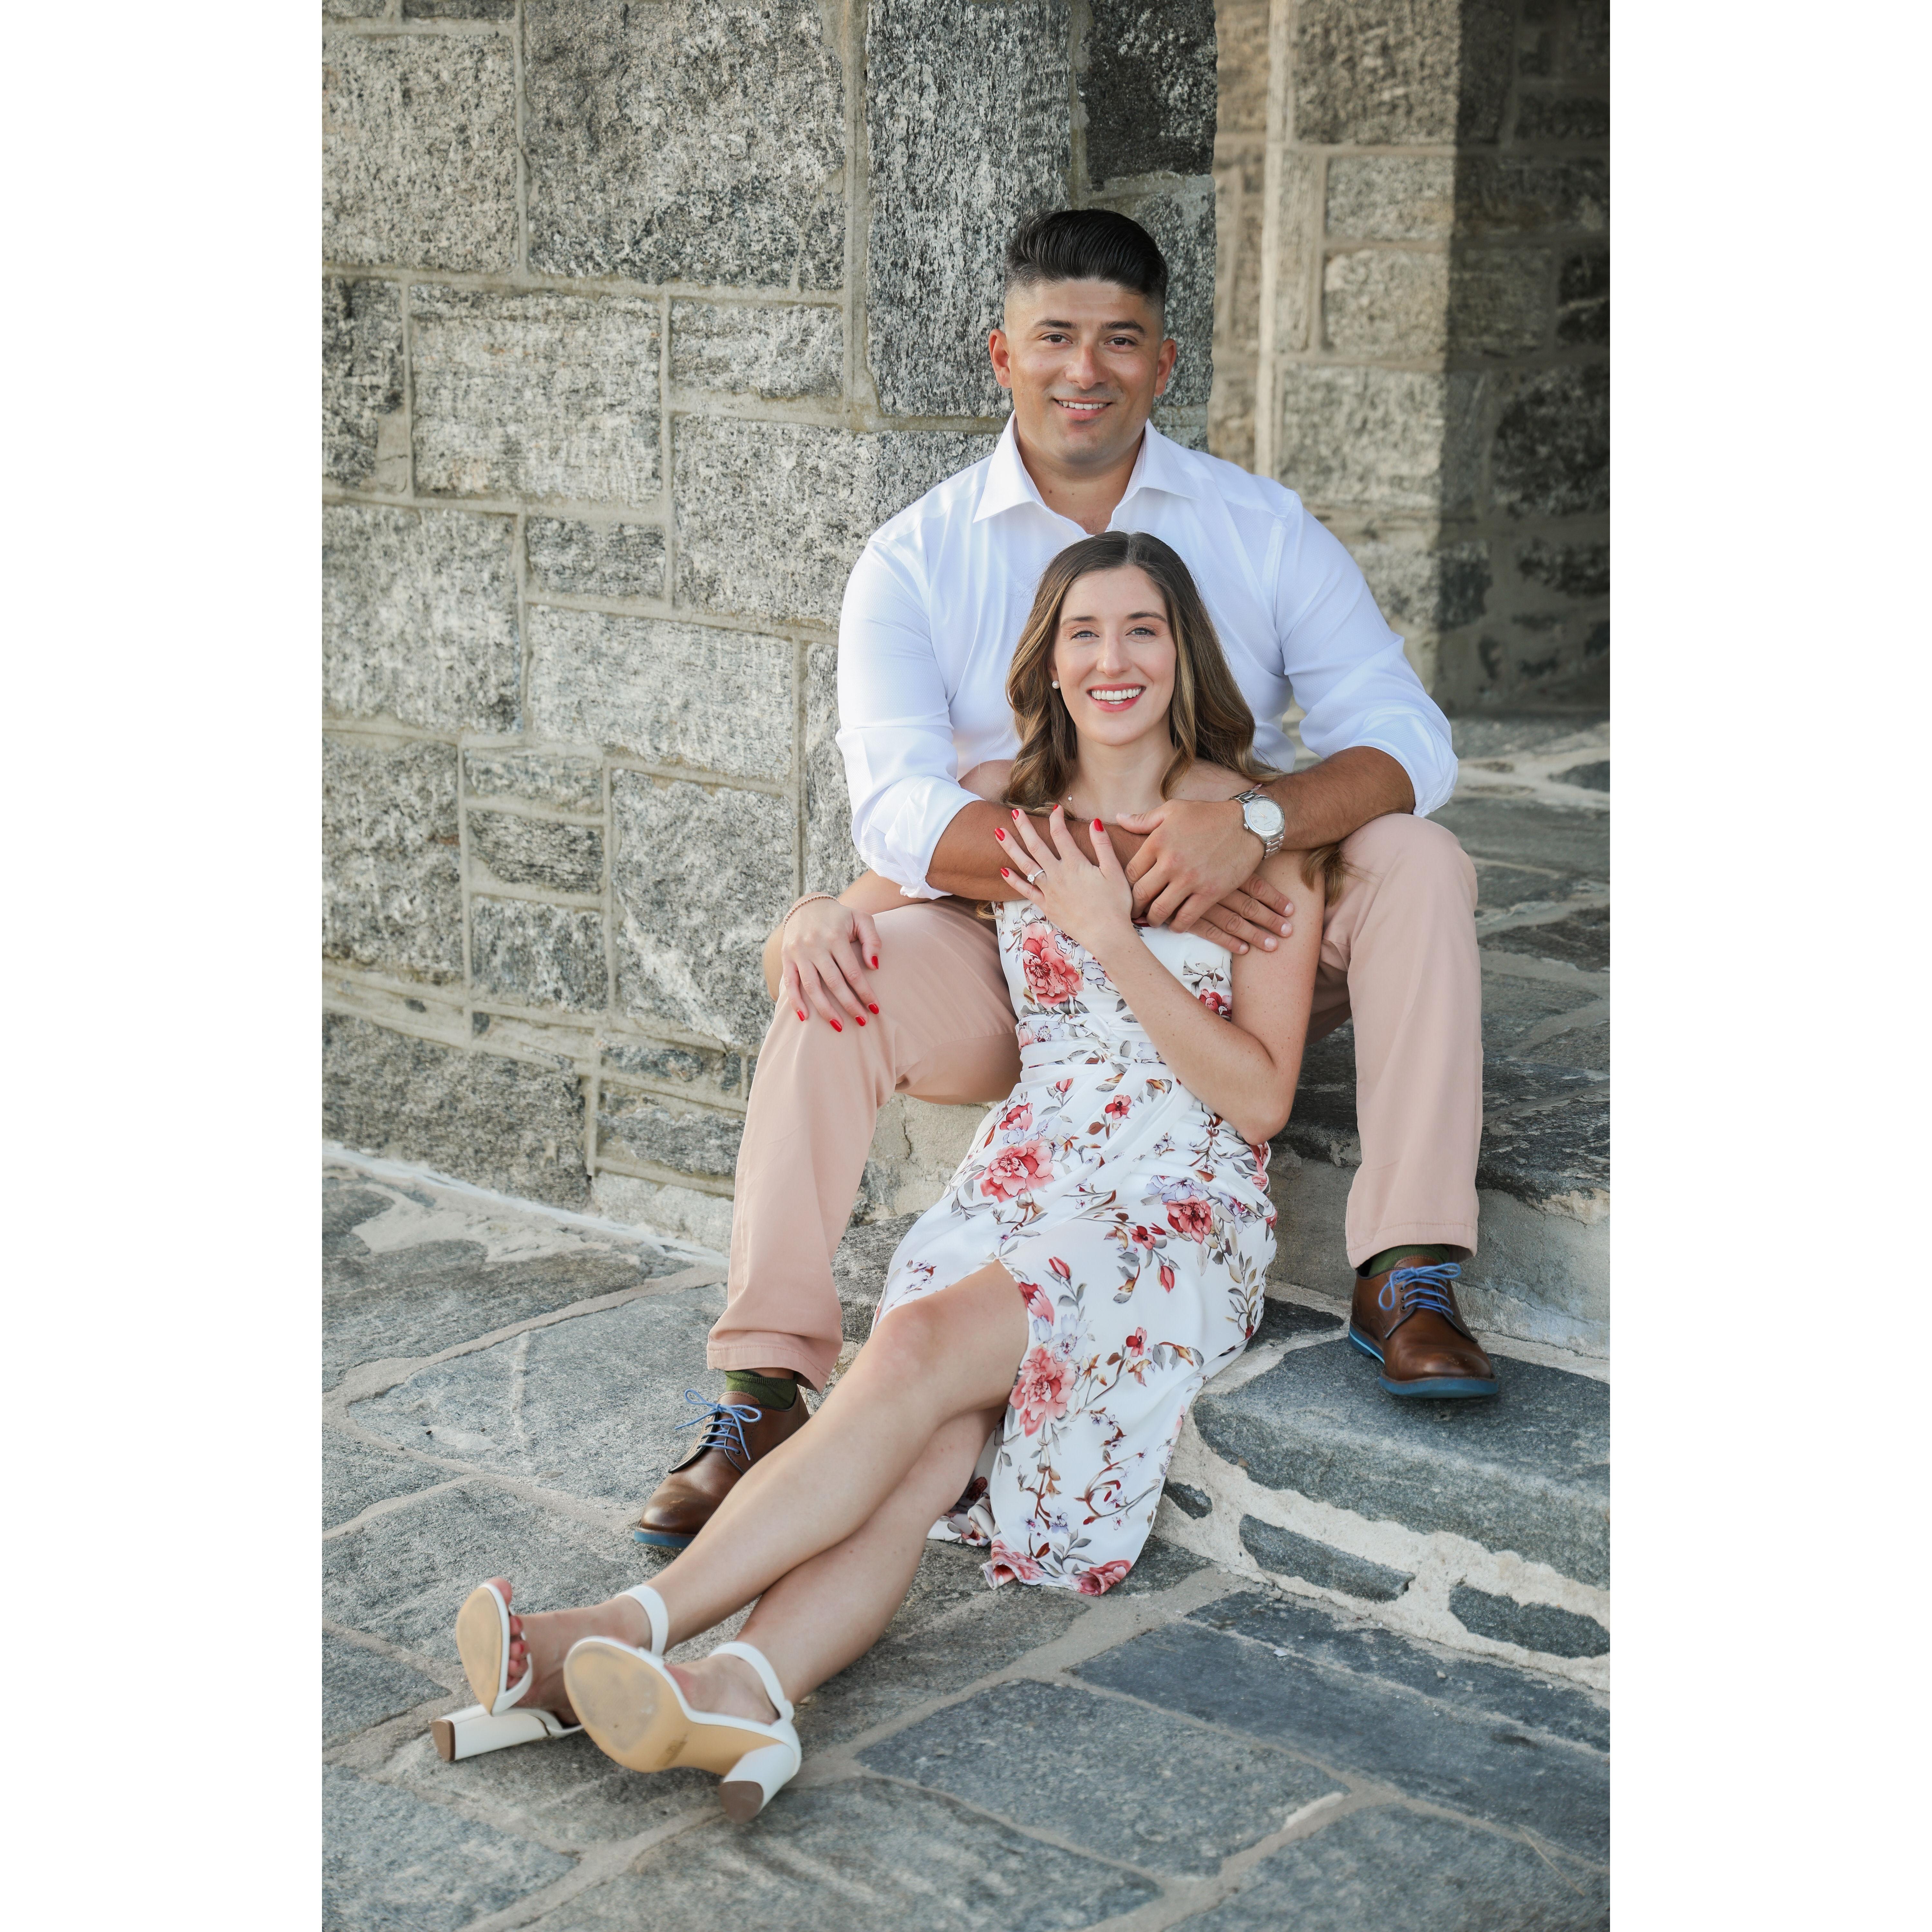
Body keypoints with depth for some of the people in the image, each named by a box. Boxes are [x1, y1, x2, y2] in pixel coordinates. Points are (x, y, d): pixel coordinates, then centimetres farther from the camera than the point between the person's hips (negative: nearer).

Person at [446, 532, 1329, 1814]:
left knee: (923, 1342, -32)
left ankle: (631, 1631, -42)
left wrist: (1110, 934, -12)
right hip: (1018, 1187, 3)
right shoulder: (1004, 807, 12)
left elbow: (1262, 1096, -5)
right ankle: (735, 1696, -54)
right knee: (923, 1448, -28)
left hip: (1186, 1220, -3)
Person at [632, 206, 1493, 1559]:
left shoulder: (1263, 528, 0)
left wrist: (1254, 822, -33)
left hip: (1239, 953, 1)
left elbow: (1407, 738, -11)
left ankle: (1407, 1283, -22)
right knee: (828, 951, -28)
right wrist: (1119, 867, -31)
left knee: (1418, 862, -22)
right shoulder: (917, 560, -2)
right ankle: (763, 1389, -25)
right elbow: (899, 809, -16)